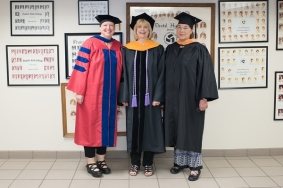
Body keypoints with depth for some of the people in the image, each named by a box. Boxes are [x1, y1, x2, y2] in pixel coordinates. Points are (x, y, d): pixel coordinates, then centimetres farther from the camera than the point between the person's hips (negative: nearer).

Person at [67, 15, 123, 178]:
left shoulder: (118, 47, 9)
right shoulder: (90, 44, -7)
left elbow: (119, 71, 13)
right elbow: (81, 68, -10)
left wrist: (118, 94, 10)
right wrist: (79, 91, -14)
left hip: (110, 94, 5)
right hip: (92, 93, -5)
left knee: (106, 125, 11)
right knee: (91, 125, 2)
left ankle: (101, 160, 22)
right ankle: (91, 163, 12)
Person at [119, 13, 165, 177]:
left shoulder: (157, 49, 2)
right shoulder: (127, 49, 5)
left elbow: (161, 74, -2)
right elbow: (124, 74, 3)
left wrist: (158, 96, -11)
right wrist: (124, 96, -4)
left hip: (150, 95, -1)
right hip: (133, 96, 1)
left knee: (150, 127, 4)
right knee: (134, 127, 6)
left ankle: (148, 163, 17)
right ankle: (135, 162, 19)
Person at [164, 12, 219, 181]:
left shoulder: (199, 50, -7)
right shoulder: (170, 49, 9)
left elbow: (205, 74, -11)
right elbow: (166, 74, 11)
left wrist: (204, 97, -17)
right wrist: (163, 96, 8)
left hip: (191, 97, -5)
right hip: (173, 97, 5)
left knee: (191, 130, 1)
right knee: (177, 130, 11)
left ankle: (195, 165, 13)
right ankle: (180, 161, 24)